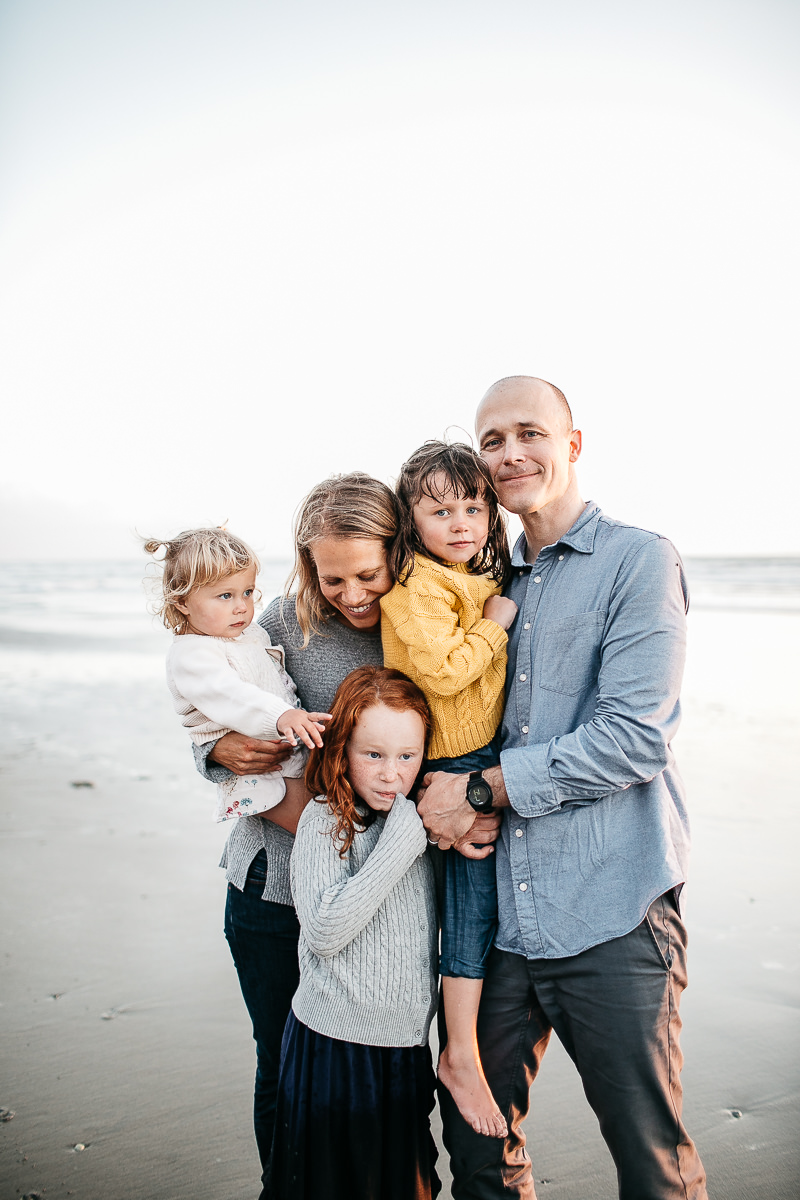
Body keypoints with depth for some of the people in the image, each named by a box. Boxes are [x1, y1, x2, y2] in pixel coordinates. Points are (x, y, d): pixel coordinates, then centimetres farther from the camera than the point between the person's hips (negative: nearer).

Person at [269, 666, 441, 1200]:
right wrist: (402, 839, -24)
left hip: (406, 1050, 5)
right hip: (336, 1049, -5)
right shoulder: (326, 821, -14)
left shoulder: (419, 822, 4)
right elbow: (324, 933, -24)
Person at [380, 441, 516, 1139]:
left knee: (475, 893, 13)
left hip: (490, 756, 8)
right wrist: (495, 623, -15)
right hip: (453, 766, -8)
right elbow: (445, 669, -25)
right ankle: (461, 1054, 7)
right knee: (474, 894, -6)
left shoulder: (485, 580, 13)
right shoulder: (417, 588, -15)